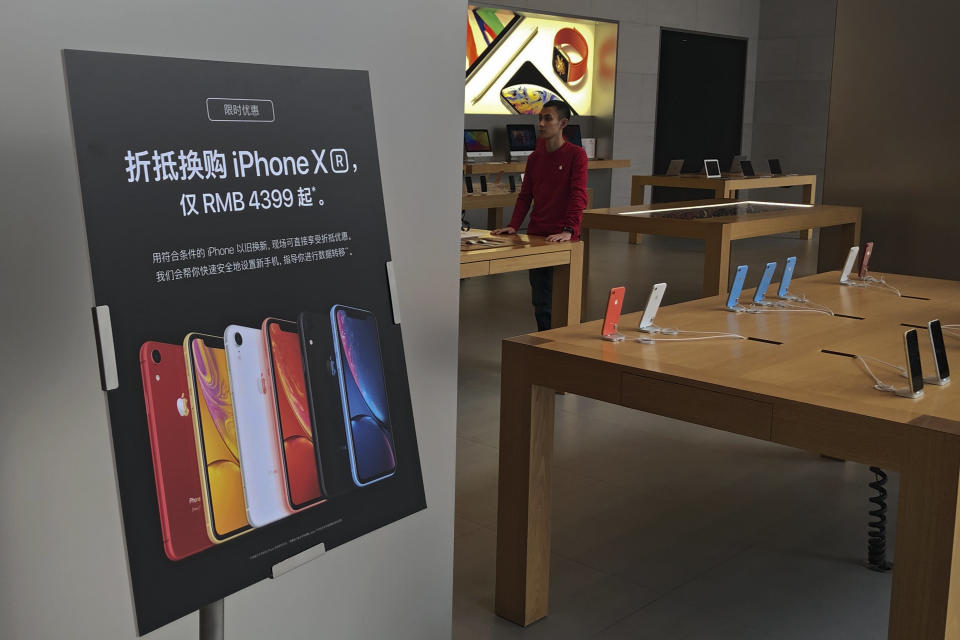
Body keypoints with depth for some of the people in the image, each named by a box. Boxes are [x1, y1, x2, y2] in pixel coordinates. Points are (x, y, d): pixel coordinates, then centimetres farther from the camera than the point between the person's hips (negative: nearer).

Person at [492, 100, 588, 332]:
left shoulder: (576, 154, -7)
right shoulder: (535, 157, 12)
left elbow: (578, 195, -15)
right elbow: (525, 195, 14)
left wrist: (568, 230, -26)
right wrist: (513, 226, 1)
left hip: (564, 239, -6)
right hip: (536, 235, 6)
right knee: (540, 301, 11)